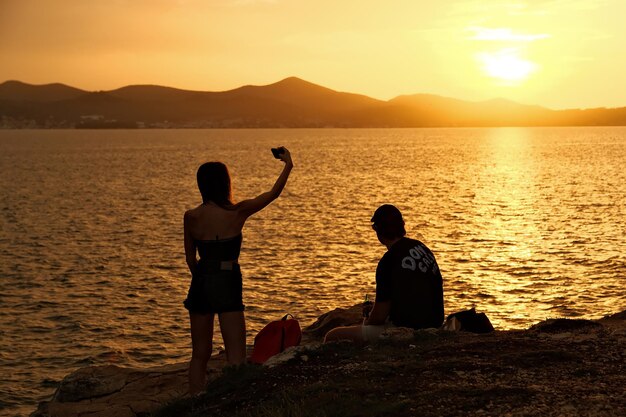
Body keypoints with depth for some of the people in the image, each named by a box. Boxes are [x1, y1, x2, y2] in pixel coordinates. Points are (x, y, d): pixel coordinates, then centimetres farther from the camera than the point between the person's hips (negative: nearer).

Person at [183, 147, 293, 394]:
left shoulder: (191, 217, -1)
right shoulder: (237, 212, -7)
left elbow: (190, 258, 9)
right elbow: (274, 194, 6)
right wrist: (288, 165, 20)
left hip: (200, 284, 4)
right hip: (227, 284, -4)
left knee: (200, 354, 14)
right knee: (236, 356, -2)